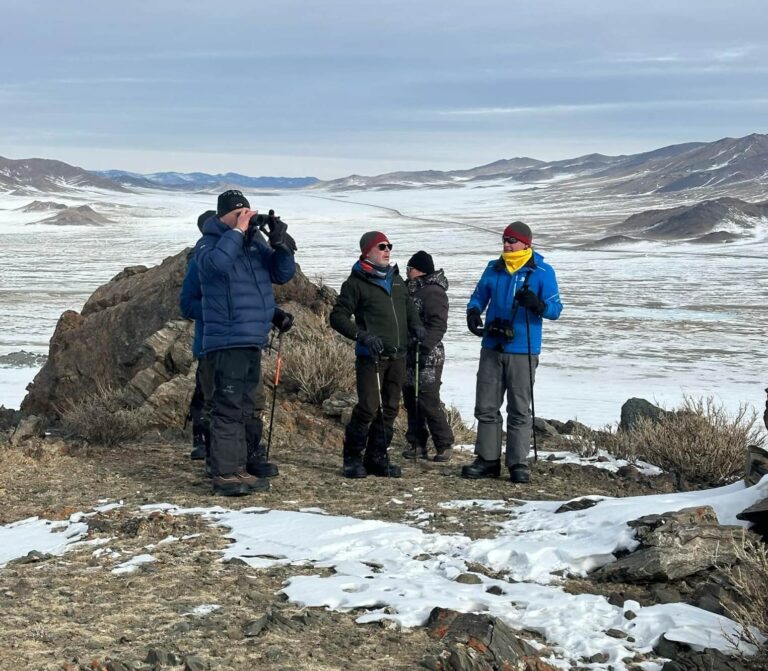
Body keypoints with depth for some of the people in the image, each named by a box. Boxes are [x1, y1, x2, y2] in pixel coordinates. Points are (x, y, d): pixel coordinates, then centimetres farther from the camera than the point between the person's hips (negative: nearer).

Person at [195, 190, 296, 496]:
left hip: (255, 341, 8)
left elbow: (283, 274, 11)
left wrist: (280, 244, -5)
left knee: (244, 409, 13)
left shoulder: (256, 242, 12)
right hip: (227, 341, -8)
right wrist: (237, 230, -21)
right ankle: (223, 474, -5)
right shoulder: (209, 243, -6)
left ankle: (238, 469, 22)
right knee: (228, 408, -9)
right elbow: (216, 263, -29)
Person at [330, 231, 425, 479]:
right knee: (369, 408, -12)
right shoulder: (356, 283, -2)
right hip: (371, 356, -7)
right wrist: (361, 335, -19)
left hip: (397, 356, 7)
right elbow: (337, 316, -5)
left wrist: (415, 326, 8)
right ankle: (353, 457, 3)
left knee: (390, 408, 8)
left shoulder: (396, 279, 18)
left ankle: (377, 457, 17)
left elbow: (408, 307, 30)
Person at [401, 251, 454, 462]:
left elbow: (438, 325, -22)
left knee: (429, 402, -9)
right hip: (408, 356, 9)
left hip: (428, 357, -9)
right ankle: (417, 444, 17)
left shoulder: (433, 292, -12)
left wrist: (425, 346, -32)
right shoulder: (410, 289, 16)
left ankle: (444, 445, 1)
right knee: (411, 402, 10)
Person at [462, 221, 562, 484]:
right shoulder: (494, 269, 9)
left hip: (523, 352, -4)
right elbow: (479, 296, 16)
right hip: (492, 348, 4)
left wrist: (537, 304, -28)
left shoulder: (542, 272, -3)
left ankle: (518, 464, 5)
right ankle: (487, 459, 13)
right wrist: (473, 312, -7)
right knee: (486, 407, 6)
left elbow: (556, 308, -7)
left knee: (519, 410, 1)